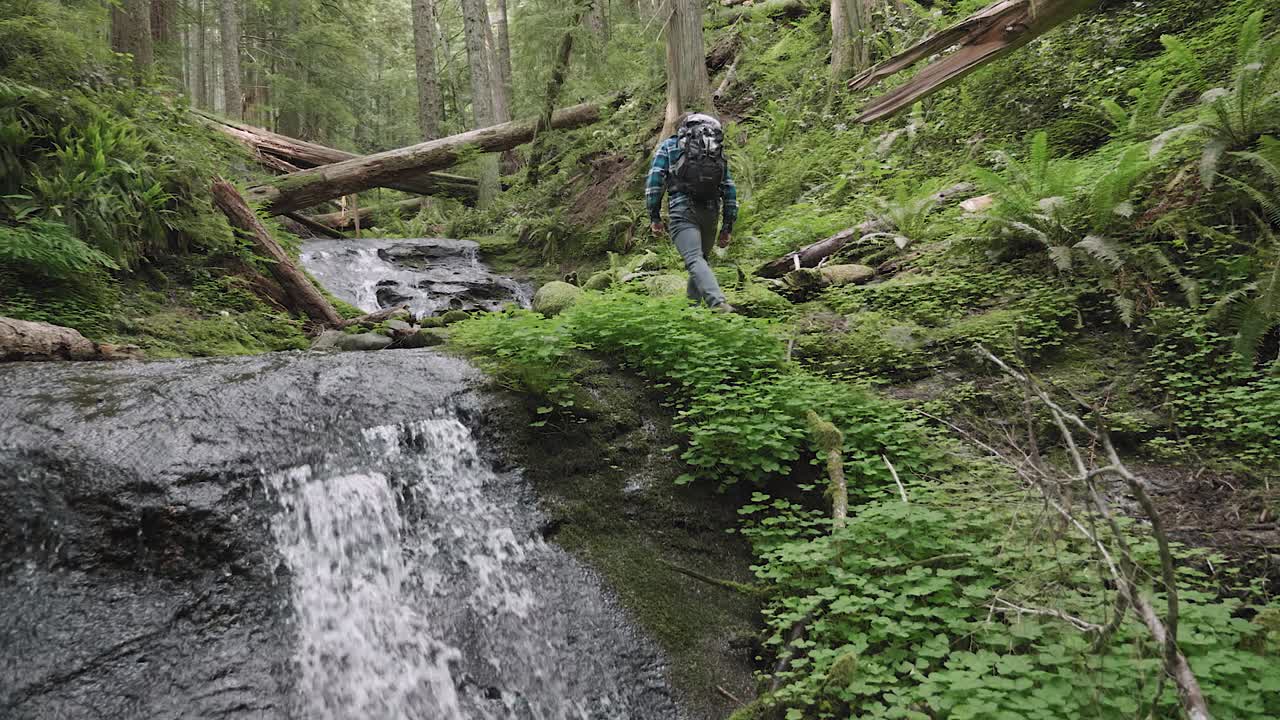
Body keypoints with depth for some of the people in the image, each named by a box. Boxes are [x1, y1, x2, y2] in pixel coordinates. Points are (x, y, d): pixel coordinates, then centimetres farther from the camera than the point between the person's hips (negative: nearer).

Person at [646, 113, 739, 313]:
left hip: (683, 208, -4)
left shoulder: (669, 145, 16)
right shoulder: (718, 152, 26)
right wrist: (727, 226, 20)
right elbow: (730, 189, 19)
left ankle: (718, 304, -35)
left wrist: (654, 216, 2)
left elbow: (654, 179, 2)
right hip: (711, 211, 4)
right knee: (701, 257, 20)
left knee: (695, 260, -17)